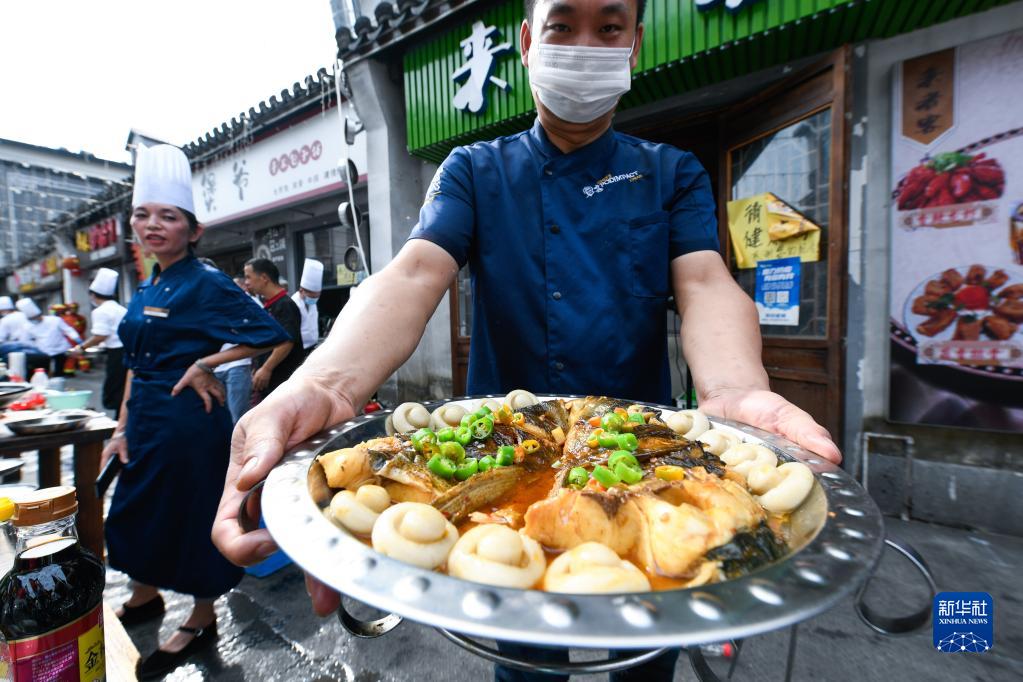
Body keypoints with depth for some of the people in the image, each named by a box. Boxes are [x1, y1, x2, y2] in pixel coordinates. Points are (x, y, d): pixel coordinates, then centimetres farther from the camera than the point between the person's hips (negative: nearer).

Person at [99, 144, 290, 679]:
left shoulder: (207, 284, -14)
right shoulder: (145, 290, 11)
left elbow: (269, 335, -21)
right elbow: (136, 366, 14)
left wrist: (205, 363, -17)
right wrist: (123, 430, 11)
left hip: (189, 421, -8)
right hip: (145, 419, 9)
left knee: (193, 513, 6)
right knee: (135, 508, 22)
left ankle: (201, 620, 29)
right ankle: (145, 597, 49)